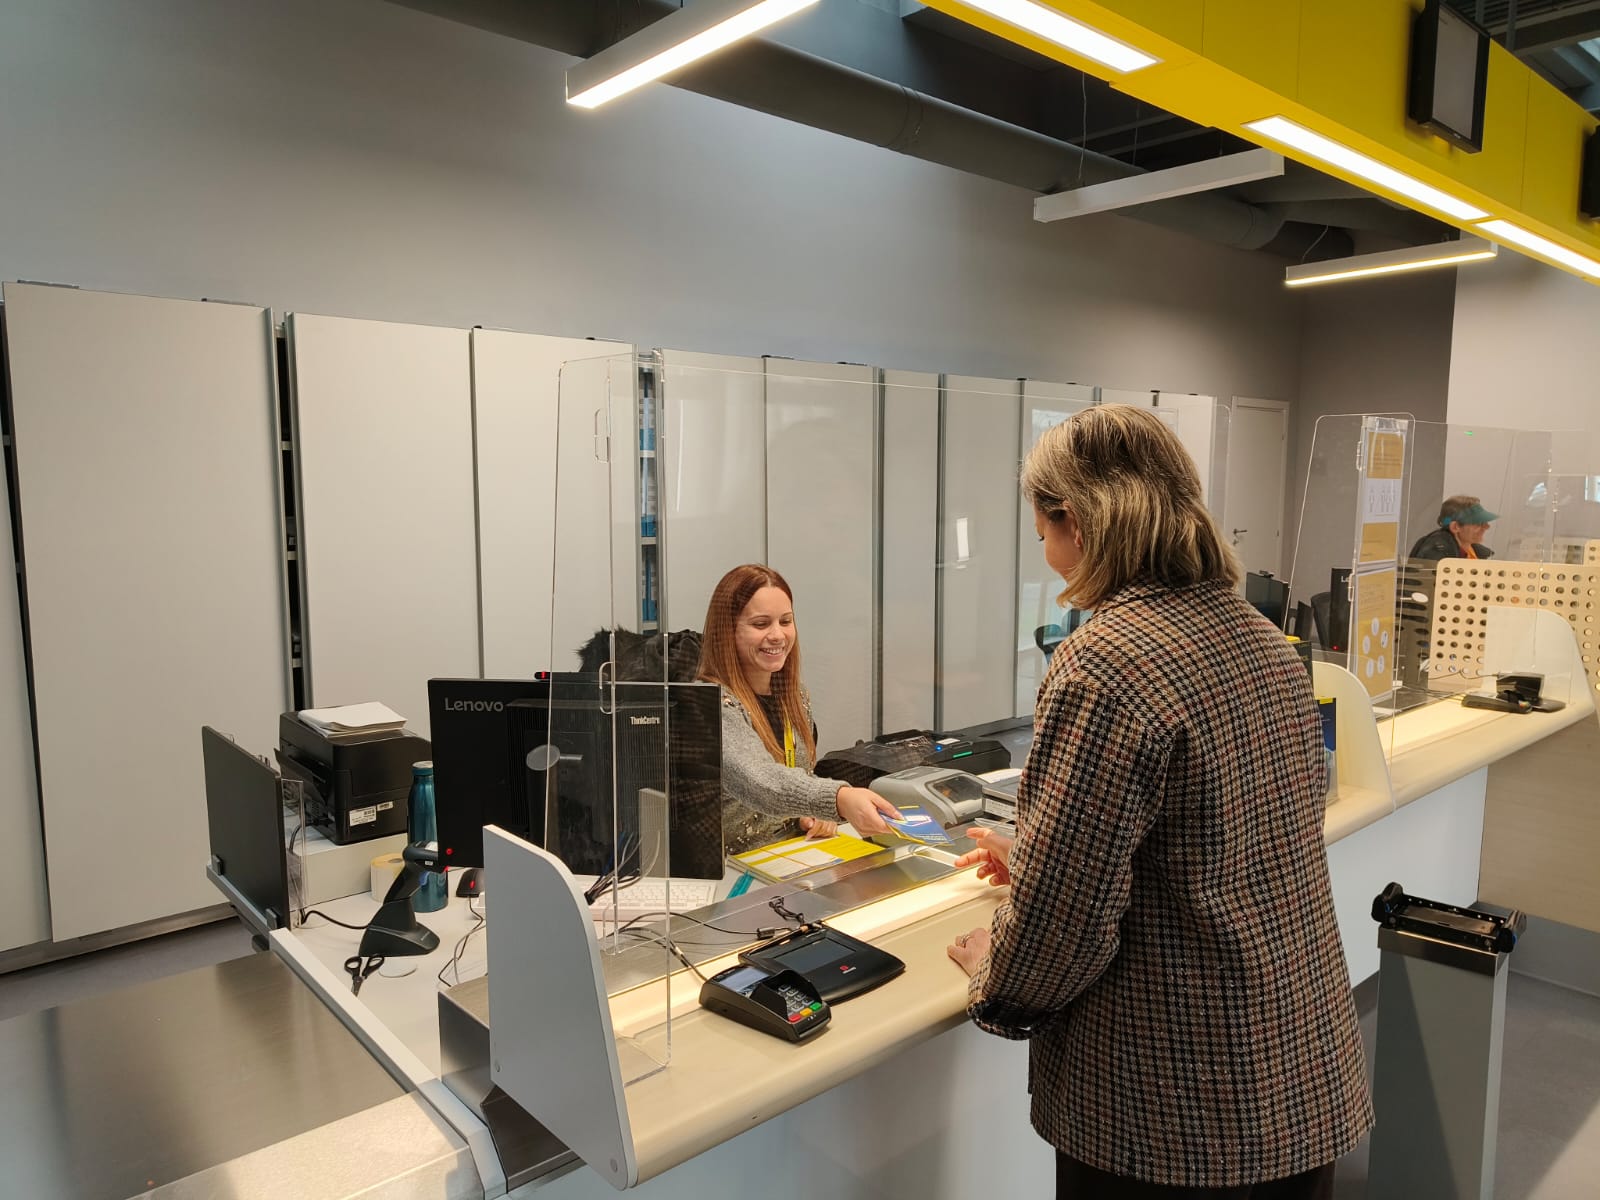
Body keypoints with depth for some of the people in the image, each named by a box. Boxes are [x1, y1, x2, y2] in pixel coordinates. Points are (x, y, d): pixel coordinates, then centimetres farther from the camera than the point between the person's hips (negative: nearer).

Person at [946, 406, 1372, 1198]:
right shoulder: (1261, 638, 4)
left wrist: (993, 975, -2)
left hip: (1174, 1113, -8)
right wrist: (1033, 855, 18)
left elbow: (1066, 912, -23)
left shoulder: (1104, 667, -24)